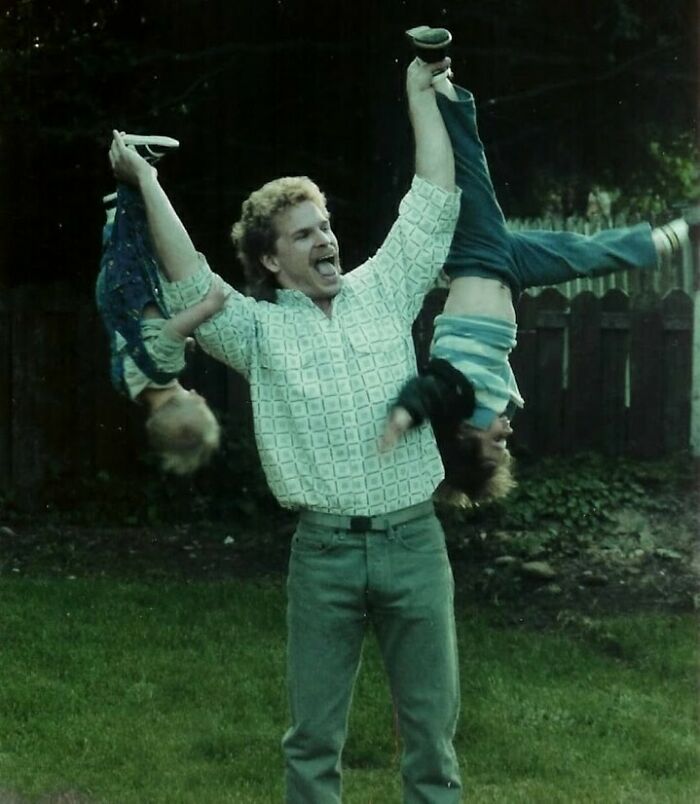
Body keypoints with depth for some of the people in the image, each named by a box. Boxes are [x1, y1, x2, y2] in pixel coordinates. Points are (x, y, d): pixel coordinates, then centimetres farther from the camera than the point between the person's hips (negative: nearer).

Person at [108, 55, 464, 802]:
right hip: (324, 549, -1)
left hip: (413, 540, 1)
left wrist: (420, 93, 9)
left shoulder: (383, 290, 9)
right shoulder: (258, 329, 3)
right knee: (313, 733, 7)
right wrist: (146, 181, -8)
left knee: (431, 722, 9)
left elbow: (434, 202, 8)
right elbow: (189, 284, -10)